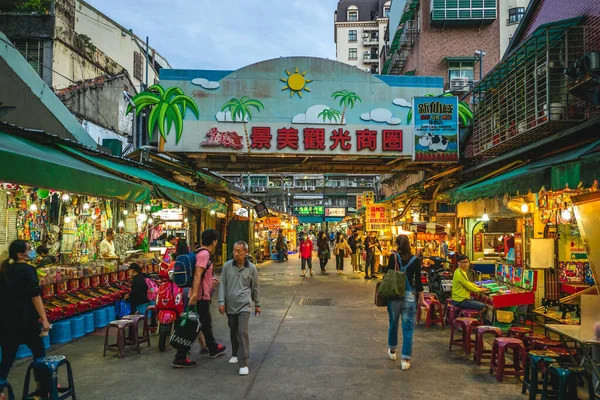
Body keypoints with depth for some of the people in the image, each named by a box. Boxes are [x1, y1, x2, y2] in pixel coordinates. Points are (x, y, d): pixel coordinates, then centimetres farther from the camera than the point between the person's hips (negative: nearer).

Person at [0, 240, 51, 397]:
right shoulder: (27, 269, -11)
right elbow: (35, 295, -17)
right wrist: (44, 319, -17)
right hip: (25, 319, -6)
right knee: (39, 354, 8)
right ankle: (44, 390, 15)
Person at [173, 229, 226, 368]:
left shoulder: (202, 252, 12)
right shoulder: (204, 254, -18)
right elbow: (197, 274, -29)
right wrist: (194, 294, -35)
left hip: (202, 296, 10)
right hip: (200, 297, -10)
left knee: (206, 323, 23)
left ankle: (213, 348, 40)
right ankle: (180, 358, 1)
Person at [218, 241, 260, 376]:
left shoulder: (251, 268, -4)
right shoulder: (227, 266, -3)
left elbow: (254, 288, 6)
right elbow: (222, 285, 1)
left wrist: (257, 304, 12)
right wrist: (221, 302, -5)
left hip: (244, 306, -2)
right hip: (230, 305, 2)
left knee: (242, 332, -10)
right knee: (233, 332, 15)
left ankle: (243, 363, -6)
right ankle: (235, 354, 37)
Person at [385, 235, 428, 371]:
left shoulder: (393, 257, -5)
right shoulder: (416, 260, -3)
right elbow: (418, 281, -4)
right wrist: (421, 299, 0)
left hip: (393, 295, 1)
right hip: (409, 296, -1)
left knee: (393, 324, 20)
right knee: (408, 329, 2)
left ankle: (392, 350, 37)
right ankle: (405, 359, 2)